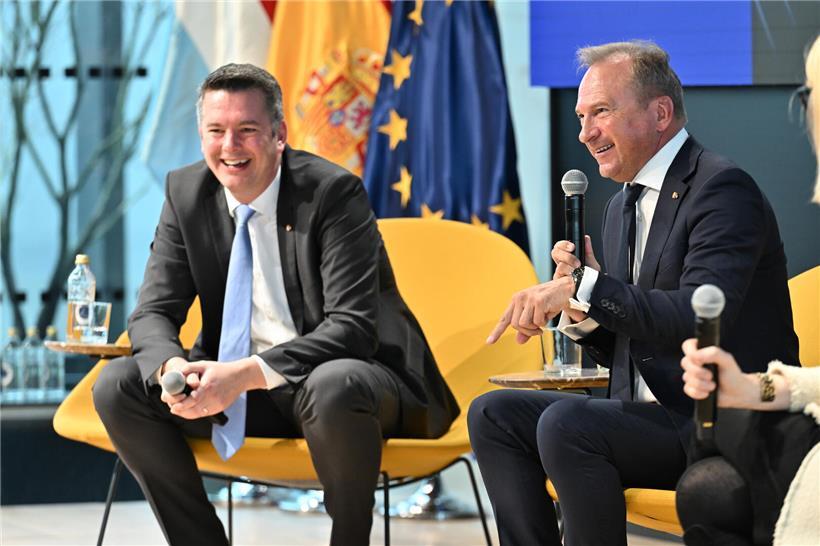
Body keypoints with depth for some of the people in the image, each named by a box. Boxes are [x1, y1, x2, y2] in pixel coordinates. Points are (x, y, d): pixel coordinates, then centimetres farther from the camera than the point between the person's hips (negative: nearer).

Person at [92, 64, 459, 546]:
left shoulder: (334, 192, -15)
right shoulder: (187, 193, 0)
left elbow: (353, 326, -22)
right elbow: (153, 313, -1)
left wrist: (250, 373, -35)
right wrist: (171, 368, -26)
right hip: (233, 381, 5)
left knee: (332, 388, -39)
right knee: (118, 387, -13)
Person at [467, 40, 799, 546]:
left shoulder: (723, 188, -13)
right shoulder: (623, 206, 16)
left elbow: (700, 317, -27)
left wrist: (582, 288, -28)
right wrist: (578, 308, -3)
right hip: (652, 410, 9)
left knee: (565, 423, -28)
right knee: (493, 414, 0)